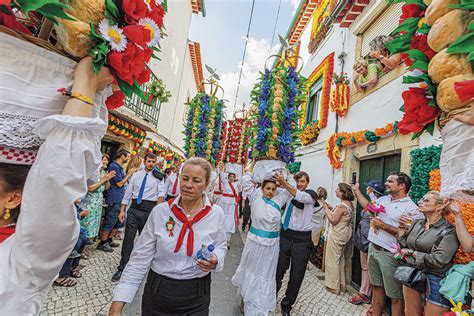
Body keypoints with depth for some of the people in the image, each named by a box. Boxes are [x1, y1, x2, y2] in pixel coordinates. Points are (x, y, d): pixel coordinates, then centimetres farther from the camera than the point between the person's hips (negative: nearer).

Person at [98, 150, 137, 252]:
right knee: (110, 223, 1)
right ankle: (102, 243, 15)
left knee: (119, 222, 17)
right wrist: (129, 174, -9)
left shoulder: (119, 167, 14)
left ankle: (109, 240, 30)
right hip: (115, 200, -10)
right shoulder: (114, 166, -15)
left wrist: (129, 173, 5)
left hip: (120, 199, 10)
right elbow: (120, 183, -17)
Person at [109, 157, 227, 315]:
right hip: (158, 292, 1)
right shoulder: (160, 211, -13)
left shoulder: (217, 214, -12)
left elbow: (220, 246, 3)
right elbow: (140, 258, -8)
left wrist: (215, 260, -18)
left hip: (197, 296, 0)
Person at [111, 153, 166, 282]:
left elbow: (161, 193, -13)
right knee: (128, 238, 5)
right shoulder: (136, 175, 9)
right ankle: (122, 268, 19)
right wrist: (122, 210, 7)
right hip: (134, 208, 2)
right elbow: (128, 193, 10)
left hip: (149, 209, -2)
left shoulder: (158, 177, -2)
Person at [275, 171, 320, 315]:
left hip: (302, 239, -2)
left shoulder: (311, 194, -3)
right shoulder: (289, 192, 6)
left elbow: (301, 197, -25)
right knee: (278, 270, 7)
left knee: (296, 276, 10)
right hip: (285, 236, 2)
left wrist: (285, 183, -33)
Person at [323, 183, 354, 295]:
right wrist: (331, 209, 7)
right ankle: (341, 284, 32)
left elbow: (333, 220, -23)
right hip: (345, 234, 10)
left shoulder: (341, 205, -24)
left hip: (337, 235, -9)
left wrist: (326, 209, -13)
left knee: (332, 260, 4)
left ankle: (334, 286, 15)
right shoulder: (349, 204, 5)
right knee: (341, 258, 20)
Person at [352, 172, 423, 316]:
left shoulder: (411, 208, -13)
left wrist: (383, 226, -18)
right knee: (376, 286, 20)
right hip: (373, 248, 7)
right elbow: (368, 206, 22)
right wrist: (356, 190, 20)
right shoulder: (383, 199, 8)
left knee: (395, 295, 7)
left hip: (389, 254, -7)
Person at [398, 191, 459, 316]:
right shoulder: (416, 223, 3)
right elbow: (403, 247, 3)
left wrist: (412, 253, -11)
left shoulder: (449, 231, -13)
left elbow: (438, 261, -20)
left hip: (435, 280, -5)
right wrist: (402, 227, -5)